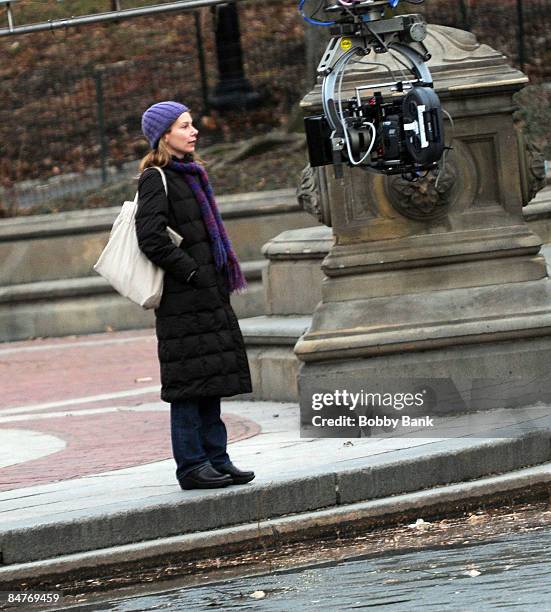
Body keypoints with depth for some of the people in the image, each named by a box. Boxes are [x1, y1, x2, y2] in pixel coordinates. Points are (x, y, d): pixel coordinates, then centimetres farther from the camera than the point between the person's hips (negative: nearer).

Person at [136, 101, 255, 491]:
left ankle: (216, 458, 14)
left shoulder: (190, 175, 18)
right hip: (183, 300, -9)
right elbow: (151, 238, -19)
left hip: (208, 295, 9)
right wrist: (193, 273, -18)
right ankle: (192, 464, -3)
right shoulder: (156, 180, -9)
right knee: (190, 382, -6)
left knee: (211, 379, 10)